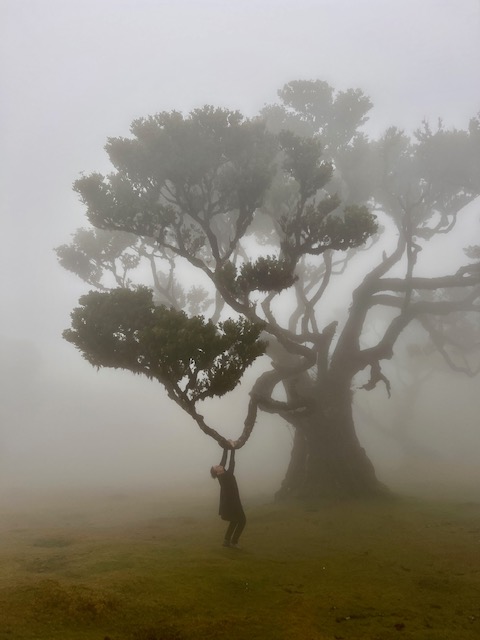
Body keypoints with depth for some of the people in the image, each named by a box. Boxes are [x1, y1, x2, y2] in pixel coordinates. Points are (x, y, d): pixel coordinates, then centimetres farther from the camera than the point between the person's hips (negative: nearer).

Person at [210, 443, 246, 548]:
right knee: (242, 520, 5)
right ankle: (234, 542, 4)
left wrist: (226, 447, -1)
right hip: (231, 502, -9)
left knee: (234, 521, 20)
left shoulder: (222, 475, -6)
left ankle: (227, 540, 17)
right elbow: (231, 463, -25)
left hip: (228, 501, 9)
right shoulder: (226, 476, -25)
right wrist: (232, 448, -21)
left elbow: (224, 459, -2)